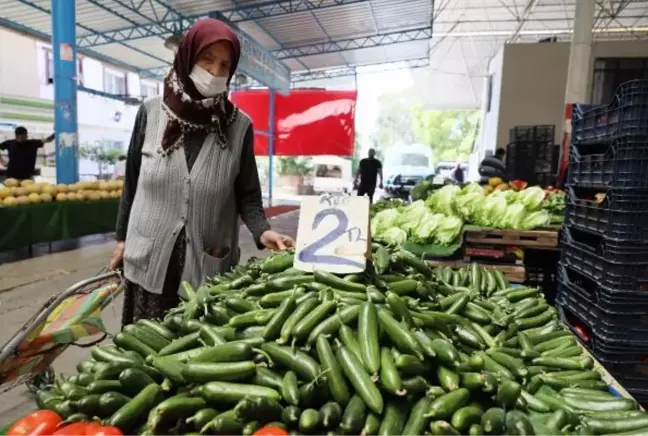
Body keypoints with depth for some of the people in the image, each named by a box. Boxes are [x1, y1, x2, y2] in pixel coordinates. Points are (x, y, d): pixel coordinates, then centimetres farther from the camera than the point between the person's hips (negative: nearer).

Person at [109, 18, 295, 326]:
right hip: (149, 262, 1)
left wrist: (262, 231, -19)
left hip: (209, 267, -1)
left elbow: (247, 194, -1)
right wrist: (122, 238, 11)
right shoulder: (151, 112, 0)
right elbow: (132, 180, 8)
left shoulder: (239, 126, -3)